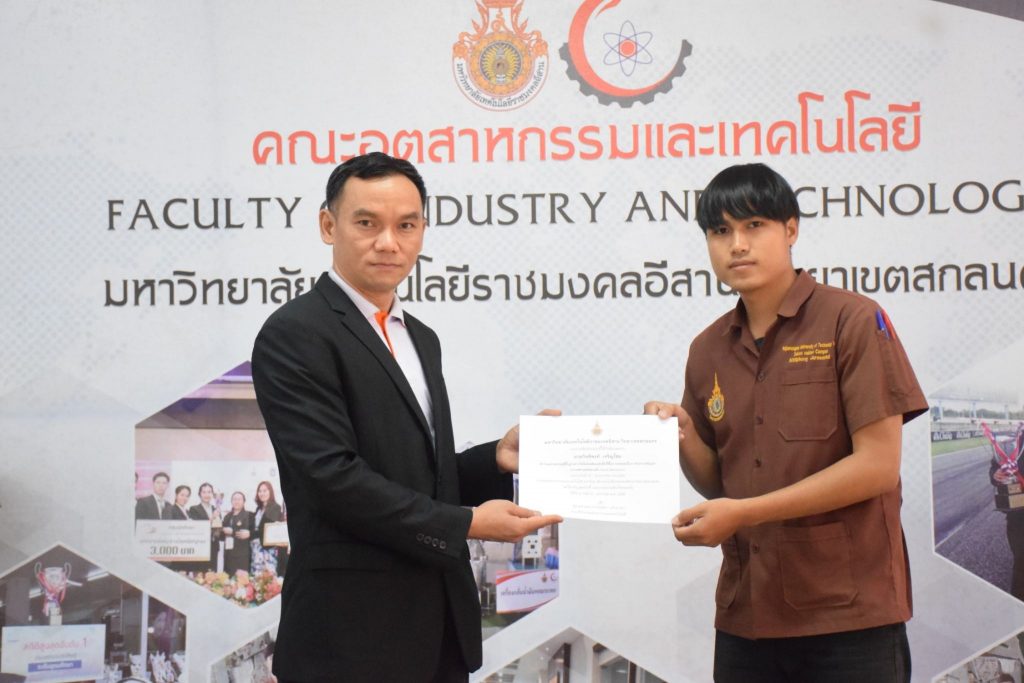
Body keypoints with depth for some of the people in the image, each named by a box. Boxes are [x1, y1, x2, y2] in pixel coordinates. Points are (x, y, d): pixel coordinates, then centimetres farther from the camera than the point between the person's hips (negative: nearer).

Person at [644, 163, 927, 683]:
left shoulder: (853, 321, -7)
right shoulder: (707, 351, 8)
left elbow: (878, 466, -13)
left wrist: (744, 512, -16)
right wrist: (683, 436, -8)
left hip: (848, 617, -4)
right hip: (745, 618, 5)